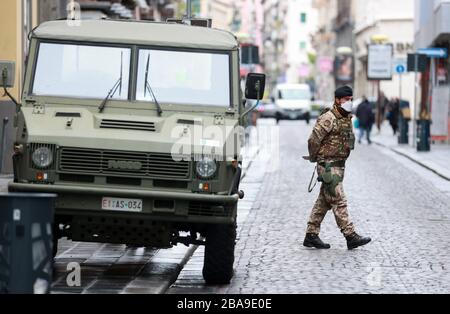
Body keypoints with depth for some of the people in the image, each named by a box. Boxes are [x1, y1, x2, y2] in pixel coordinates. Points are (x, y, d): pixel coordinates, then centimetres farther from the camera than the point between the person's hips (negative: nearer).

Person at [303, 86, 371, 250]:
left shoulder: (347, 118, 12)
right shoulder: (328, 119, -16)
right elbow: (313, 140, -16)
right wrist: (314, 158, -2)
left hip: (339, 165, 9)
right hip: (328, 167, -9)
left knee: (324, 202, 11)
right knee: (339, 202, -9)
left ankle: (311, 236, 17)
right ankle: (351, 236, -11)